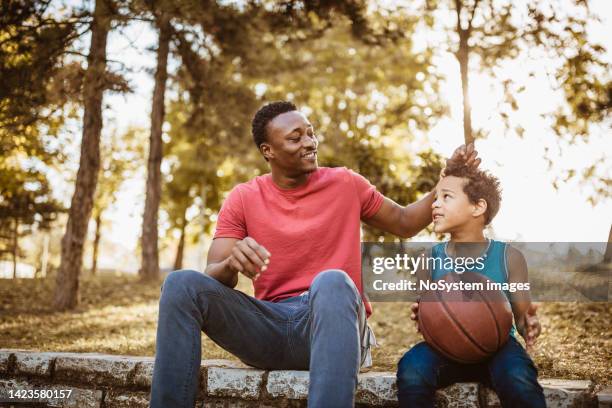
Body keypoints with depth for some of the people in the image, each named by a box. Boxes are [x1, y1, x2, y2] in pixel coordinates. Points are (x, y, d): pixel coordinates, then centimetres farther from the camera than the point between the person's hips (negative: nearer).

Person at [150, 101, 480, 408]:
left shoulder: (346, 184, 7)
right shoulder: (242, 199, 6)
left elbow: (404, 224, 20)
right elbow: (212, 278, -1)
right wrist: (231, 263, -27)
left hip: (333, 320, -1)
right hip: (269, 328, 1)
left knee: (332, 282, -38)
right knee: (181, 285, -22)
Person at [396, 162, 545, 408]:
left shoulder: (508, 257, -2)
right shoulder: (431, 259, 2)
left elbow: (522, 315, 3)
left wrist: (528, 325, -20)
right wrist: (420, 317, -16)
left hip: (496, 345, -1)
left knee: (518, 378, -35)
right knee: (411, 370, -31)